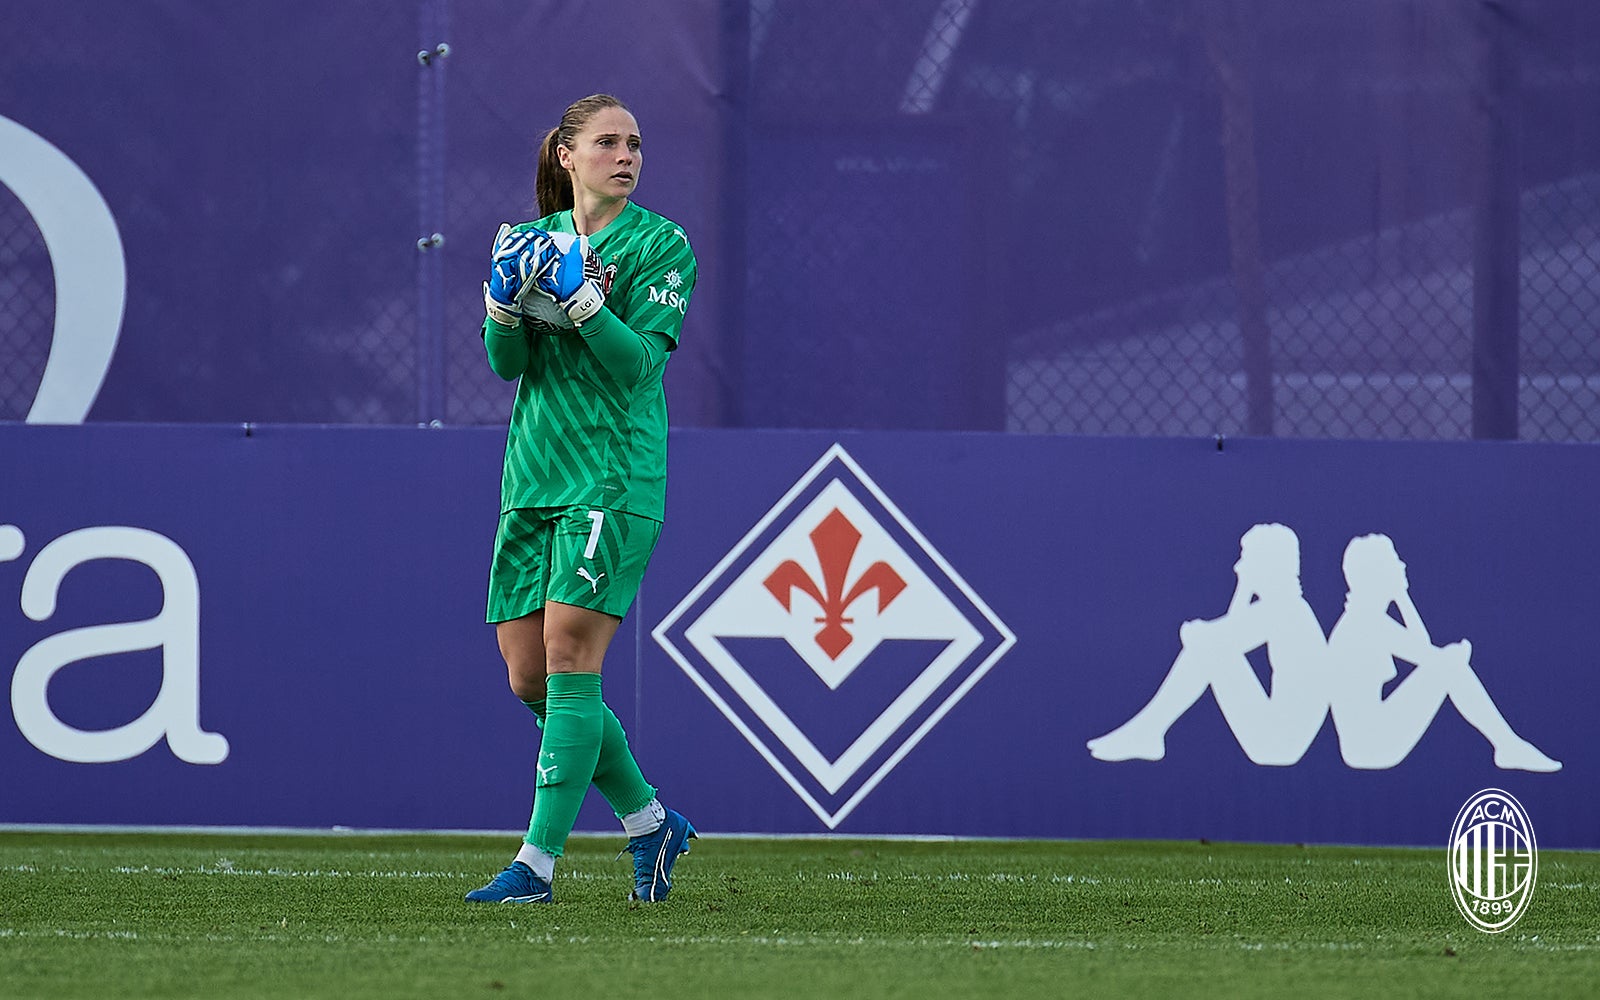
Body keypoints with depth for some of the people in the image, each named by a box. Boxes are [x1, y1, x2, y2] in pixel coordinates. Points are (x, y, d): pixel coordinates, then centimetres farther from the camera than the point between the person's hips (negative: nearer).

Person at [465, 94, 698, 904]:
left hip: (614, 475, -6)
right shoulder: (537, 239, 14)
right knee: (528, 678, 3)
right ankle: (649, 822, 19)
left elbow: (640, 361, -11)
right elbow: (507, 363, 6)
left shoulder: (661, 245, -2)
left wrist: (581, 297, -22)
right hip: (533, 474, 6)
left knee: (569, 659, -14)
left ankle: (539, 860, -15)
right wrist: (506, 300, -12)